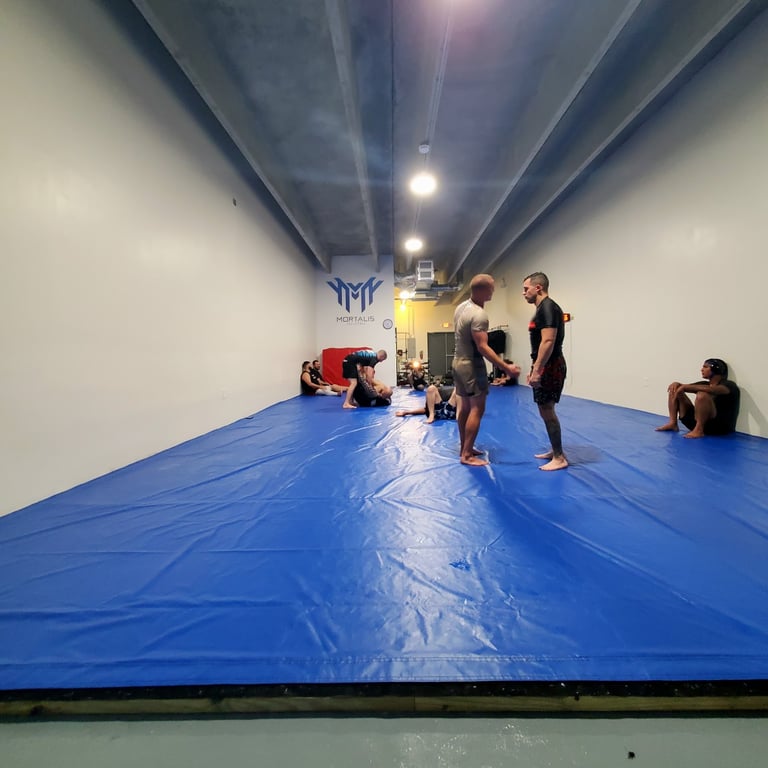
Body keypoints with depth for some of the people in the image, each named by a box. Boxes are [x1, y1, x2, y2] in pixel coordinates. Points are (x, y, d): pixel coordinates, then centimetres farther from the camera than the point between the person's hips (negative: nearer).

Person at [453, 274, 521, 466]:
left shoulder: (461, 307, 7)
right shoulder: (479, 315, -22)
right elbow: (482, 347, -27)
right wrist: (506, 367, -26)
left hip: (459, 362, 10)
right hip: (472, 365, -10)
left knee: (464, 407, 14)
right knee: (477, 409, -5)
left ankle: (464, 448, 23)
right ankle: (467, 455, -3)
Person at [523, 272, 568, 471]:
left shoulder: (547, 308, -16)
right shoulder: (543, 308, 17)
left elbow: (548, 342, -25)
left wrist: (537, 371, -26)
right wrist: (534, 369, 23)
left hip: (550, 367, -11)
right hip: (546, 366, 11)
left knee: (547, 410, -7)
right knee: (546, 410, 16)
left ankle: (559, 458, 2)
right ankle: (555, 451, 26)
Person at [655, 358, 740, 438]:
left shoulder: (729, 385, -4)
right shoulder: (704, 384, 18)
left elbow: (712, 390, -27)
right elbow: (683, 388, 12)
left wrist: (685, 387, -27)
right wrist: (677, 384, -12)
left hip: (719, 427, -7)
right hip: (697, 421, 7)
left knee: (702, 394, -32)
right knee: (675, 389, 4)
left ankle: (699, 430, -29)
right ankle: (673, 423, -10)